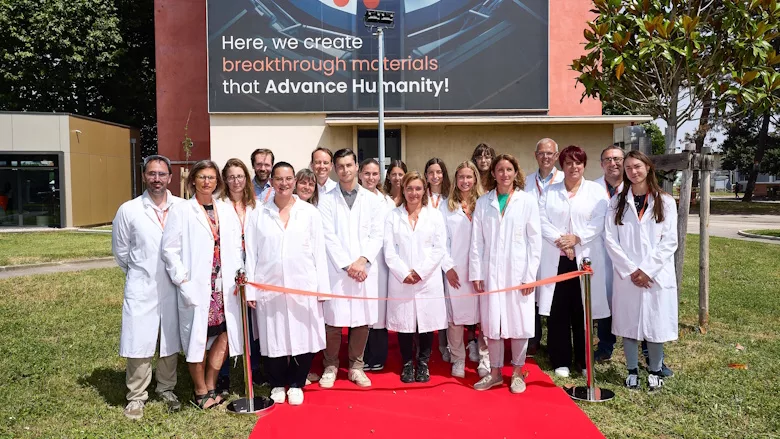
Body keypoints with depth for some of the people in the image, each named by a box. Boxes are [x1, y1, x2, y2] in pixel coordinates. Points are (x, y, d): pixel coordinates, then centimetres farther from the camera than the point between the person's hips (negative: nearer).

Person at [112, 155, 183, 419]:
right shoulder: (129, 210, -4)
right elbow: (120, 250, 8)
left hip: (174, 287, 1)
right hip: (141, 289, -1)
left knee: (170, 341, 13)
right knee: (139, 344, 3)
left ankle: (167, 389, 30)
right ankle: (136, 397, 18)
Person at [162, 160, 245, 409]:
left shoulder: (227, 210, 11)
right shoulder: (181, 211, -1)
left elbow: (236, 247, 10)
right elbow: (170, 249, -6)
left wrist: (239, 273, -4)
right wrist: (183, 280, -12)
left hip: (224, 286, 4)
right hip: (196, 287, -4)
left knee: (224, 335, 5)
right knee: (197, 339, 5)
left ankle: (210, 387, 23)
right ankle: (200, 393, 22)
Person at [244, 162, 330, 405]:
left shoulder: (309, 212, 5)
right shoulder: (258, 215, 5)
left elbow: (319, 251, 3)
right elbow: (251, 254, 4)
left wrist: (322, 287, -1)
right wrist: (250, 289, -1)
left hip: (303, 287, 0)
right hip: (269, 288, 0)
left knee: (303, 337, 3)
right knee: (273, 338, 6)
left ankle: (296, 384, 23)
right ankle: (277, 384, 27)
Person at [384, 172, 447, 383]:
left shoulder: (435, 215, 7)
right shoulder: (393, 216, 6)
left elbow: (439, 249, 0)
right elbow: (389, 250, 0)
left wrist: (420, 272, -10)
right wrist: (404, 273, -11)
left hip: (428, 280, 0)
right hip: (401, 280, 0)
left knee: (427, 323, 5)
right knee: (404, 323, 5)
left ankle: (423, 364, 22)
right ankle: (407, 364, 21)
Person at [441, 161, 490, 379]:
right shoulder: (448, 206, 7)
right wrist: (448, 266, -4)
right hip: (456, 269, 0)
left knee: (484, 314, 1)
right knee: (455, 316, 2)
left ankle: (484, 358, 14)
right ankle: (458, 360, 14)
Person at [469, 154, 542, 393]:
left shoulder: (527, 201, 1)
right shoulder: (483, 202, 6)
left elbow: (535, 240, -1)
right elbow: (477, 241, 5)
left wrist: (530, 274, -7)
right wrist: (476, 273, -1)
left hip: (518, 271, -1)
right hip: (490, 272, 2)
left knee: (519, 322, 4)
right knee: (492, 322, 6)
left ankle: (517, 372, 20)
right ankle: (495, 371, 21)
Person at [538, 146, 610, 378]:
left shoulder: (596, 191, 8)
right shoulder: (549, 191, 12)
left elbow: (599, 223, -3)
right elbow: (542, 221, 2)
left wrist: (576, 238, -15)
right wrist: (560, 241, -12)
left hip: (584, 258, -1)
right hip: (556, 259, 1)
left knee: (583, 310, 3)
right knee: (558, 311, 2)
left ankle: (584, 360, 18)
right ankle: (561, 361, 13)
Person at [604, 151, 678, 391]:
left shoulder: (665, 201, 2)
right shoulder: (617, 202, 5)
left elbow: (669, 241, -4)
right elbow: (611, 240, -1)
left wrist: (647, 270, -12)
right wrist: (631, 270, -10)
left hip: (657, 276, -1)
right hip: (626, 275, 1)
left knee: (655, 324, 5)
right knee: (628, 324, 6)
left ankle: (655, 371, 23)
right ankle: (632, 371, 20)